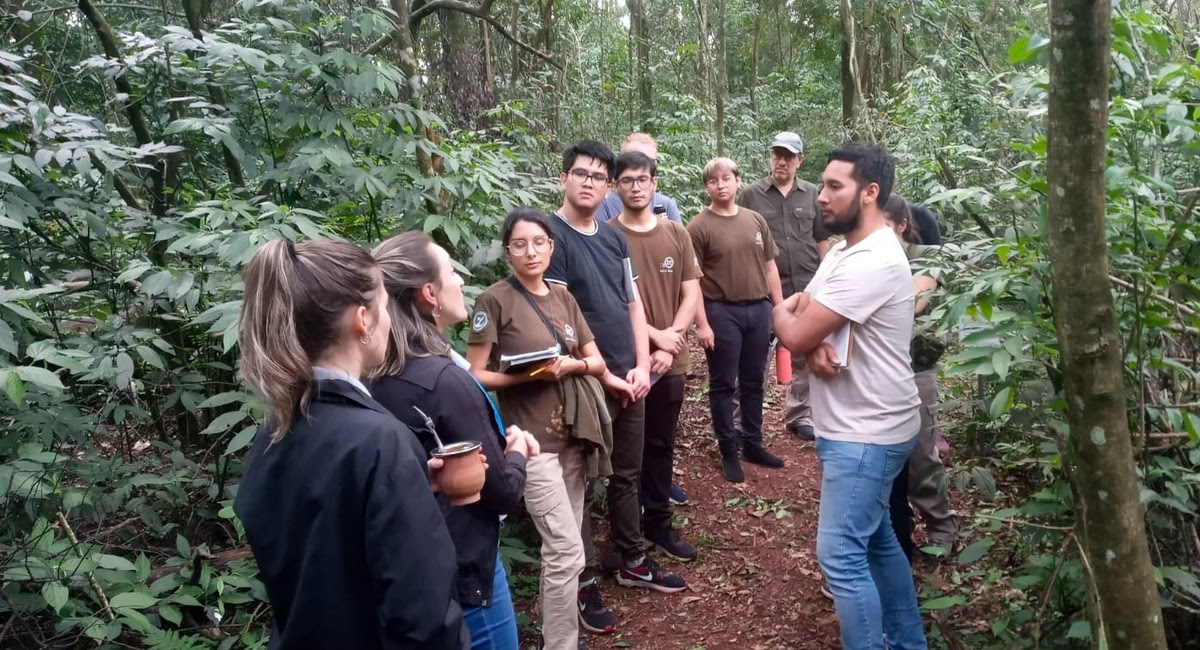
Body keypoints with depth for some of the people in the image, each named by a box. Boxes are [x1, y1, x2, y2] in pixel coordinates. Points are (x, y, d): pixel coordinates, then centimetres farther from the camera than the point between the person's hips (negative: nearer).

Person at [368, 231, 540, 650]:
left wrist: (499, 440, 2)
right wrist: (516, 451, 0)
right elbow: (503, 493, -19)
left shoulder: (379, 376, -2)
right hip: (461, 570, -8)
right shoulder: (445, 380, -26)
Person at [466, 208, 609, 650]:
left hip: (573, 435, 6)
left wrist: (572, 365, -10)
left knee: (559, 549, 12)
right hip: (532, 439, -6)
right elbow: (475, 376, -10)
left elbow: (598, 361, 11)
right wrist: (532, 375, -21)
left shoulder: (563, 298, 9)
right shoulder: (495, 300, -8)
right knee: (568, 551, -7)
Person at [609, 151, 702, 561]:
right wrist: (654, 335, -13)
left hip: (670, 361, 4)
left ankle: (658, 523, 28)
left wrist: (670, 345, -8)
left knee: (661, 445, 14)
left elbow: (691, 294, 3)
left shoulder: (677, 234, 5)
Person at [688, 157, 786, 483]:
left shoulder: (756, 220, 7)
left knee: (753, 382, 14)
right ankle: (728, 452, 16)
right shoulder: (699, 227, -7)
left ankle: (753, 444, 27)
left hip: (758, 309, 5)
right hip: (722, 312, -4)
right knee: (723, 385, 5)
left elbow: (770, 267, 12)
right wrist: (702, 323, -14)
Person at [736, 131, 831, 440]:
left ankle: (799, 415, 25)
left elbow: (822, 241, 11)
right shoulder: (751, 195, 0)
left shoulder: (812, 194, 7)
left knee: (804, 356, 11)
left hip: (806, 289, 3)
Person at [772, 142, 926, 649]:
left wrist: (782, 311, -1)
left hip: (865, 434, -11)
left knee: (840, 556, -8)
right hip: (853, 426, 11)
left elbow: (793, 335, -25)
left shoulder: (871, 263, -26)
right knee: (876, 540, 21)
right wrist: (816, 344, -15)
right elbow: (806, 312, 9)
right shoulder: (844, 249, 9)